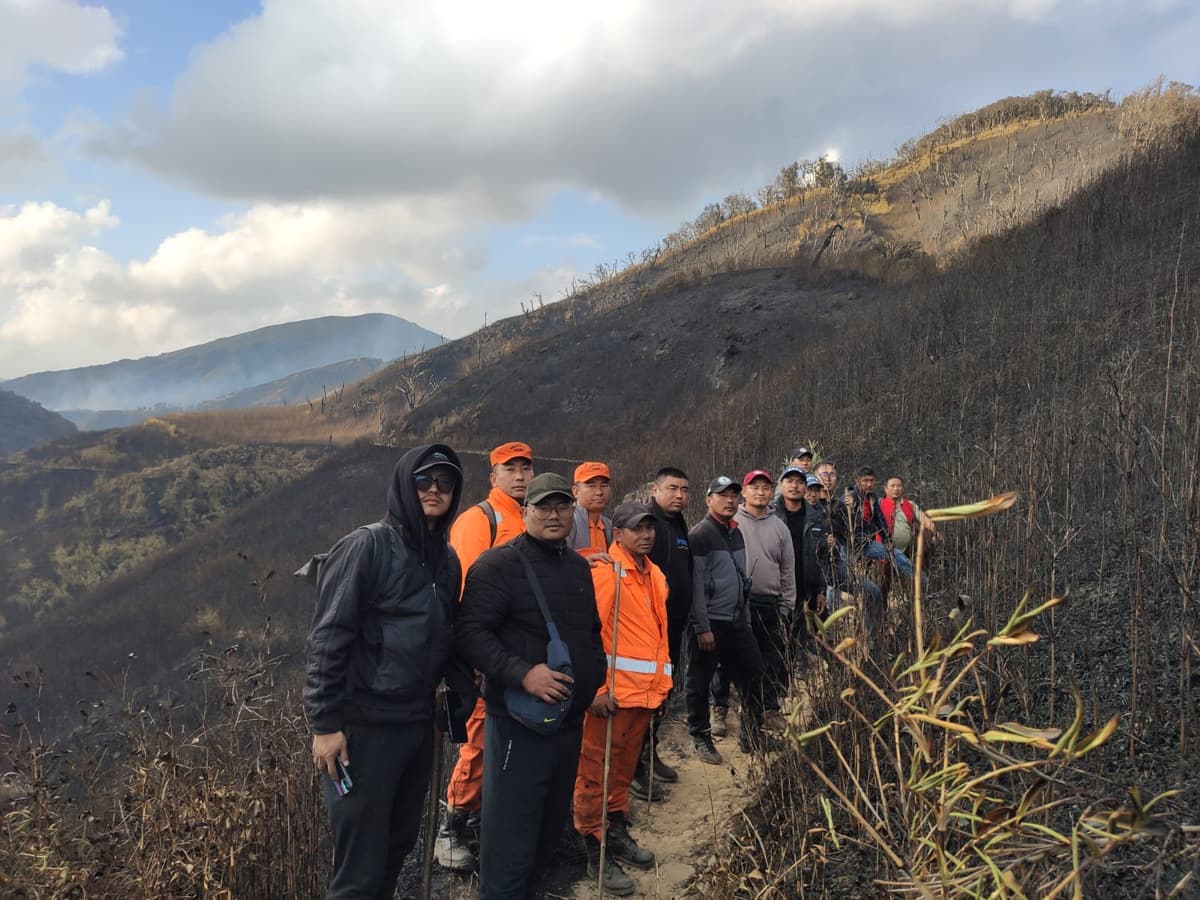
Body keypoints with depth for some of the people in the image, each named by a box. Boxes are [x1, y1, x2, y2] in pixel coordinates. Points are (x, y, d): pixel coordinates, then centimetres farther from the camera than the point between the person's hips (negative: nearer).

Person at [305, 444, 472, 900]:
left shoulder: (446, 560, 9)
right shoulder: (368, 546, -11)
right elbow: (327, 638, -14)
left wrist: (475, 687, 3)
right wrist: (325, 724, -16)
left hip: (417, 725, 7)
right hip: (364, 727, -7)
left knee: (397, 847, 18)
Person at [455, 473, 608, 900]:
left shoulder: (578, 566, 13)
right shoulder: (498, 565, -12)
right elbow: (470, 634, -20)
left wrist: (598, 680, 15)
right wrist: (522, 673, -28)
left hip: (570, 721, 8)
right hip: (518, 723, -7)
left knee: (551, 829, 20)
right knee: (510, 840, -2)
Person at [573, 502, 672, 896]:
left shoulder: (655, 575, 12)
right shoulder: (605, 571, -12)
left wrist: (662, 681, 19)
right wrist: (596, 689, -19)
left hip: (645, 690, 8)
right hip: (611, 691, -7)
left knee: (624, 768, 19)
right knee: (596, 772, 3)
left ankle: (618, 834, 32)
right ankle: (596, 853, 12)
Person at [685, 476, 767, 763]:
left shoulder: (736, 533, 13)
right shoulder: (700, 535, -12)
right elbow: (696, 583, -16)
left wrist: (746, 617, 19)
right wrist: (702, 627, -18)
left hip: (737, 621, 8)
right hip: (710, 624, -8)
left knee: (753, 673, 10)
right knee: (700, 682, 2)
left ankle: (752, 734, 24)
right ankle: (700, 737, 16)